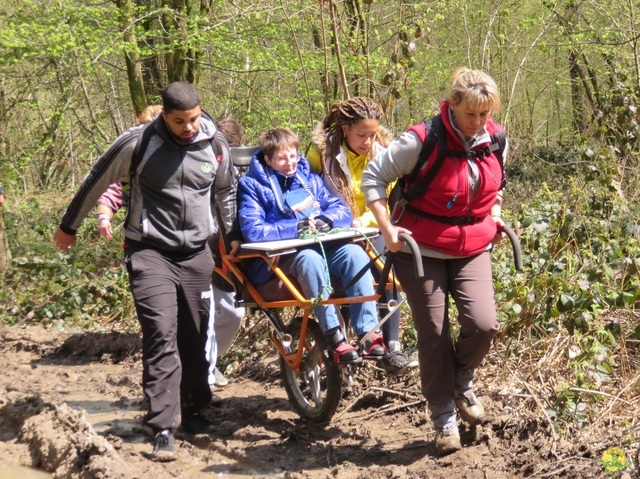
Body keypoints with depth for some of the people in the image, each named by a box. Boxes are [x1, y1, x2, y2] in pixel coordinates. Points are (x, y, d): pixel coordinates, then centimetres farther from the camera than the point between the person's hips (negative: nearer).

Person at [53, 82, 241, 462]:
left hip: (196, 253, 4)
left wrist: (234, 234, 22)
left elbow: (227, 189, 20)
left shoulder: (214, 144, 0)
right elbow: (97, 182, 3)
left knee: (195, 337, 9)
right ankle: (163, 428, -12)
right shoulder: (138, 143, -11)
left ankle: (194, 410, 27)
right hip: (150, 251, -4)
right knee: (161, 335, -14)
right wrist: (69, 226, 12)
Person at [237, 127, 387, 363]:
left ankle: (368, 332, -29)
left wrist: (325, 220, -13)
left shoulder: (310, 179, 17)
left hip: (321, 247, 5)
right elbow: (252, 230, -12)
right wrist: (296, 228, -22)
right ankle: (334, 338, -37)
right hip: (279, 259, -4)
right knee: (310, 258, -36)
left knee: (354, 252, -25)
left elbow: (342, 210, 11)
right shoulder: (252, 185, 2)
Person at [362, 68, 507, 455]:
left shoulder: (496, 141, -1)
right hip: (422, 249, -3)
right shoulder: (422, 141, -18)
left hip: (473, 248, 4)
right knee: (433, 336, 1)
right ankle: (444, 419, 18)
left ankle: (462, 381, 17)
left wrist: (495, 219, 6)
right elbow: (374, 177, -10)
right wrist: (387, 228, -17)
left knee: (484, 325, -15)